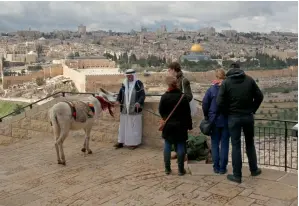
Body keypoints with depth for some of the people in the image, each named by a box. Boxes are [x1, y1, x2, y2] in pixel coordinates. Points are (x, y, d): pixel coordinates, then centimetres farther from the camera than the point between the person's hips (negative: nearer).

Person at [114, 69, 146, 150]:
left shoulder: (139, 84, -6)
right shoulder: (124, 84, 7)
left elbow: (142, 95, -10)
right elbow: (120, 93, 14)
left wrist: (139, 102, -27)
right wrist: (118, 100, -5)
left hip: (135, 109, -5)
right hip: (124, 109, 5)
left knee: (134, 126, 3)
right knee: (123, 125, 11)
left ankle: (134, 142, 11)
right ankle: (121, 141, 19)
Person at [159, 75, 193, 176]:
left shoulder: (164, 97, -8)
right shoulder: (183, 97, -9)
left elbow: (161, 111, 1)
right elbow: (187, 113, -5)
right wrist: (189, 125, 4)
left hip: (168, 125, 1)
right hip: (181, 126, -1)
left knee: (167, 146, 10)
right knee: (181, 146, 5)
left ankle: (167, 168, 14)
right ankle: (181, 169, 9)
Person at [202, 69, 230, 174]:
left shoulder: (211, 89, -7)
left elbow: (205, 104, -4)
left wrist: (207, 116, 11)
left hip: (214, 120, 0)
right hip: (226, 120, 0)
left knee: (215, 144, 10)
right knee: (224, 144, 7)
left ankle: (216, 167, 12)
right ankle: (223, 168, 10)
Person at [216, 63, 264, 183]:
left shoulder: (226, 82, -8)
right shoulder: (249, 80, -1)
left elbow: (220, 102, -13)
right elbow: (259, 96, 2)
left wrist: (227, 112, 4)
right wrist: (253, 110, 12)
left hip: (234, 117, -2)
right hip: (248, 116, 3)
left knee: (236, 145, 3)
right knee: (250, 143, 19)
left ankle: (237, 175, 6)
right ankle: (254, 170, 28)